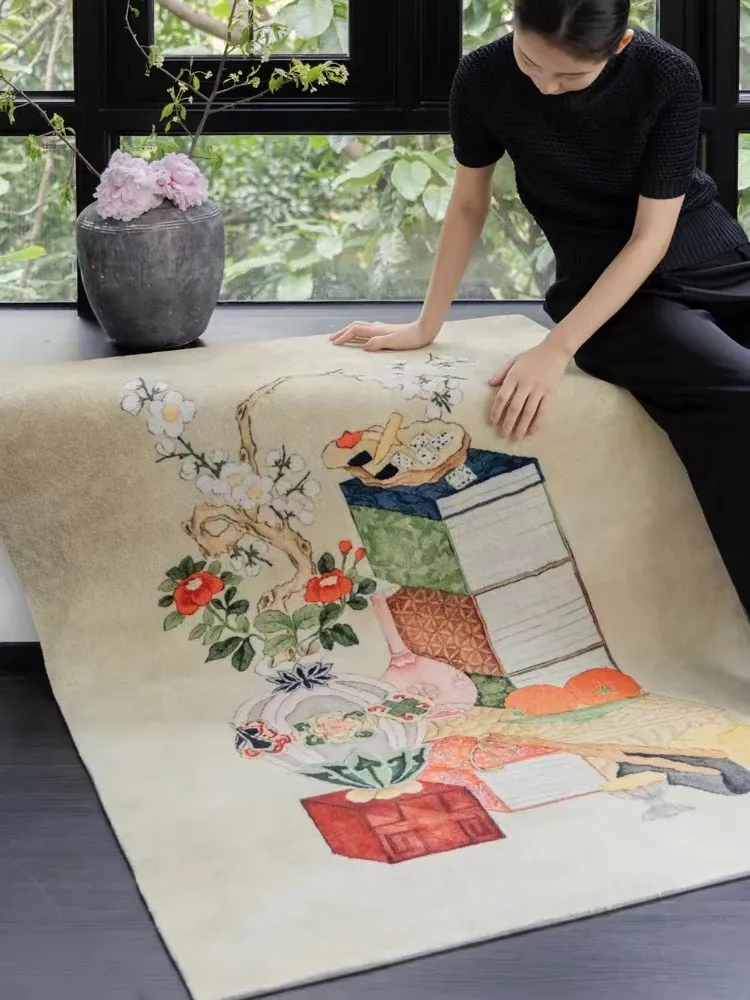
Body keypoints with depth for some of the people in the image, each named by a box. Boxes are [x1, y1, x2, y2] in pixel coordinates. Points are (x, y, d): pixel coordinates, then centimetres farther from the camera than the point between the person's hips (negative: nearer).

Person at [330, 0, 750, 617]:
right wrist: (427, 326, 8)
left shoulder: (670, 76, -16)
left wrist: (557, 349, -19)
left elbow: (651, 237, -14)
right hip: (612, 298, -2)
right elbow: (469, 207, 3)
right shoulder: (486, 78, -13)